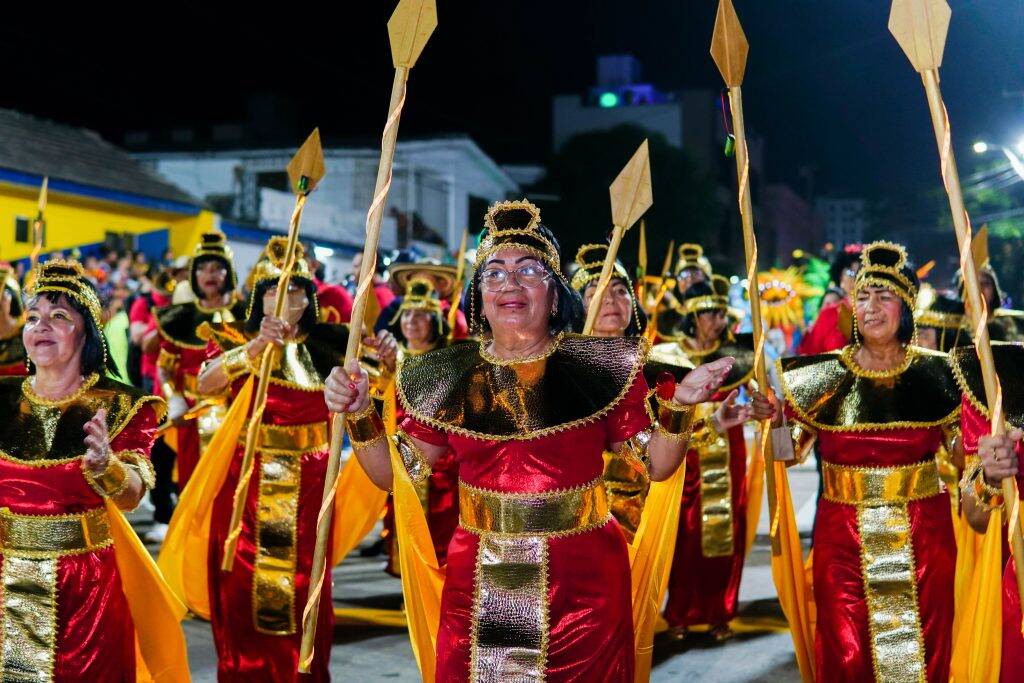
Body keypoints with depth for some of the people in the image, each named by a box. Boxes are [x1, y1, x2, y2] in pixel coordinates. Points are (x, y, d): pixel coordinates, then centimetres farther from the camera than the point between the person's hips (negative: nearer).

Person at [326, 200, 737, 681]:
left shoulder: (599, 368, -3)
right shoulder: (449, 378, 2)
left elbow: (656, 465, 0)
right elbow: (396, 474, 6)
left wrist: (679, 406, -17)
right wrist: (359, 414, -8)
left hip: (582, 584, -2)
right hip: (478, 585, 2)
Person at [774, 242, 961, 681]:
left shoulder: (936, 374, 0)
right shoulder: (826, 376, -1)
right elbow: (787, 454, 0)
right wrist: (777, 415, -17)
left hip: (923, 537, 1)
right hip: (844, 539, 0)